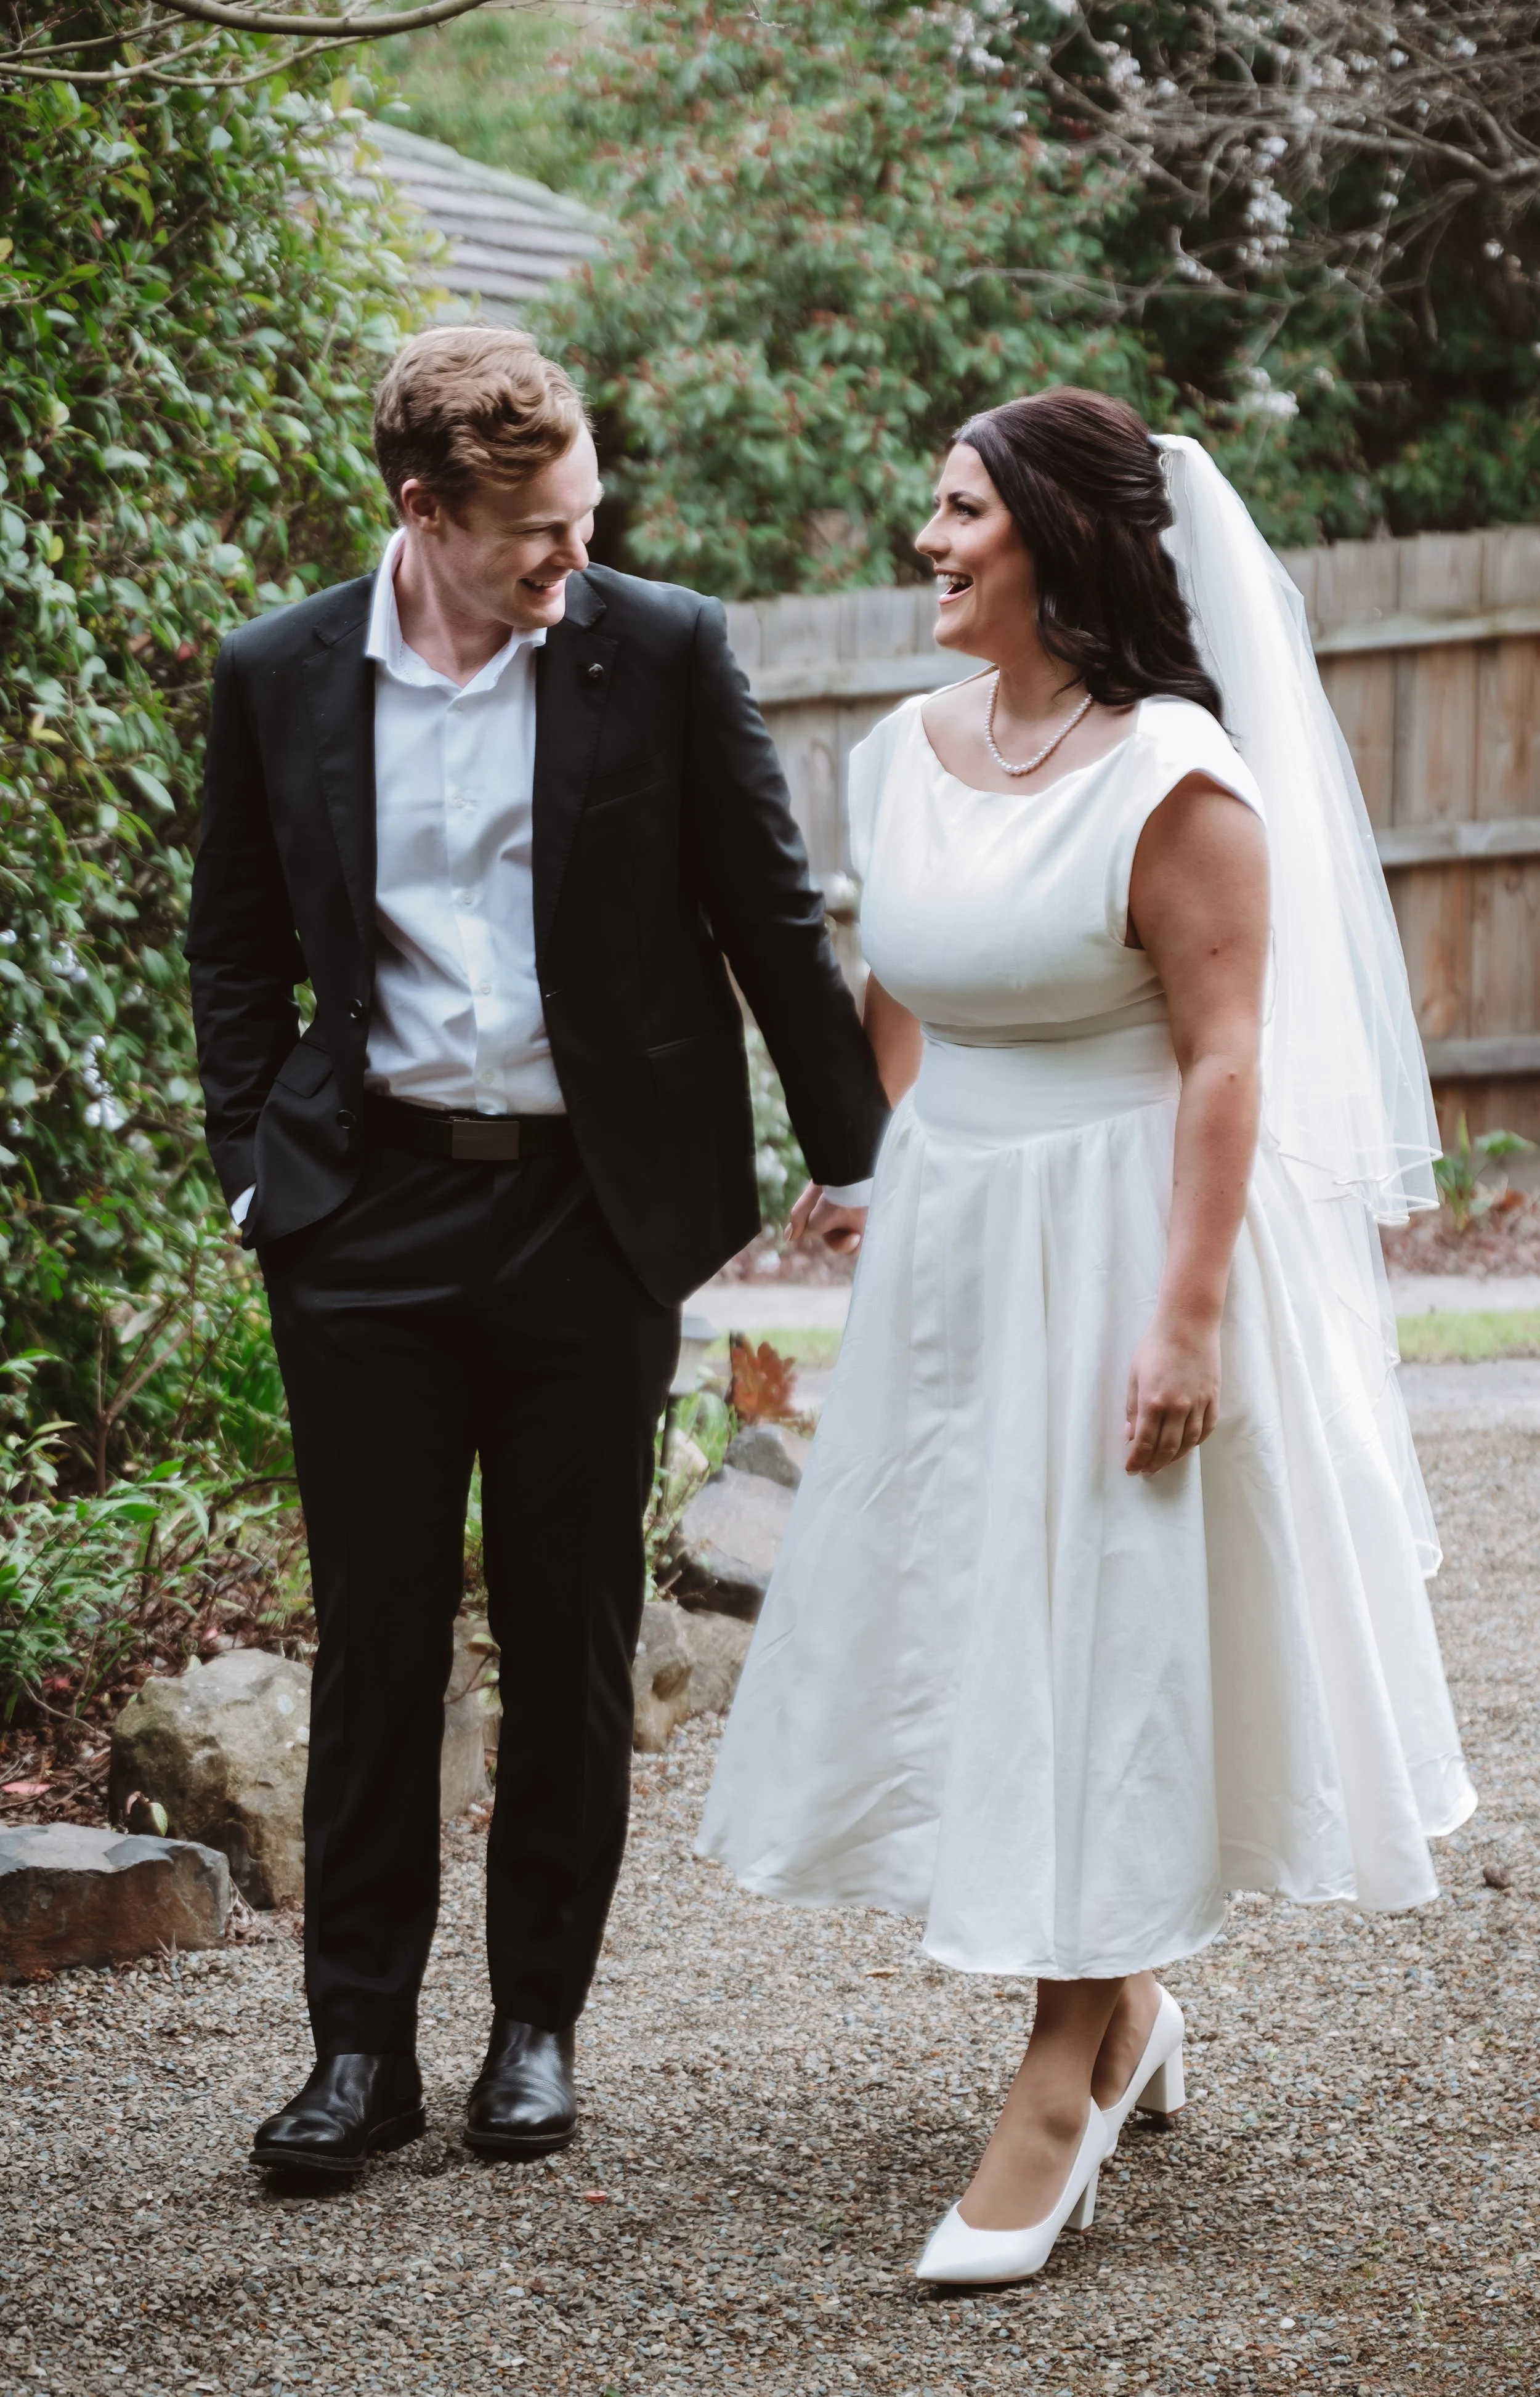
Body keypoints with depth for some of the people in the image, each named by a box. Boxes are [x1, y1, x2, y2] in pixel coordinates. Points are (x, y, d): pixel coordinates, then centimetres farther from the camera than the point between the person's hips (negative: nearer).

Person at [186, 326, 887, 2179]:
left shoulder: (664, 652, -3)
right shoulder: (282, 676, 2)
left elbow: (771, 919, 3)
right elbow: (233, 946, 12)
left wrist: (857, 1159, 3)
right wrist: (256, 1164, 3)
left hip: (596, 1206, -1)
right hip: (370, 1210, 1)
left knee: (570, 1634, 7)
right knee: (375, 1627, 4)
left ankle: (540, 2023, 20)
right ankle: (361, 2041, 13)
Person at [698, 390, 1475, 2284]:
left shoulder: (1173, 776, -15)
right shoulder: (906, 755, 5)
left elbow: (1223, 1060, -17)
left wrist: (1187, 1315, -21)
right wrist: (873, 1167, 15)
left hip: (1112, 1249, -7)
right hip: (946, 1251, 7)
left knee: (1099, 1641, -2)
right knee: (965, 1618, 13)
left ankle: (1059, 2093, 5)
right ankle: (1127, 2015, 31)